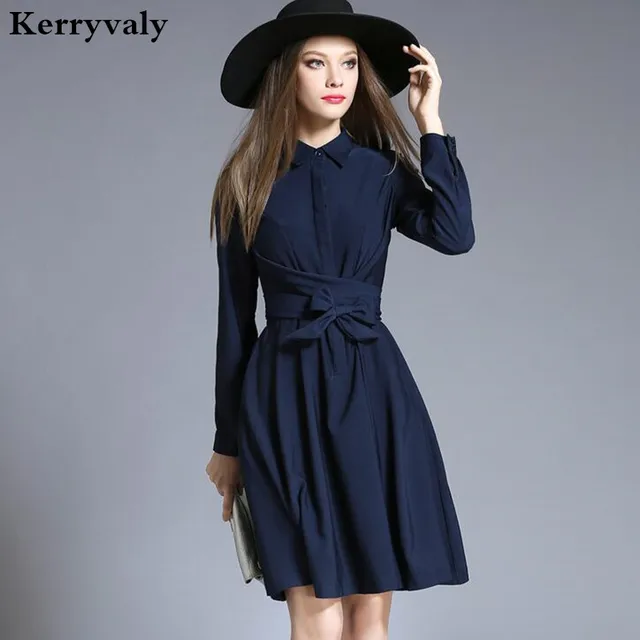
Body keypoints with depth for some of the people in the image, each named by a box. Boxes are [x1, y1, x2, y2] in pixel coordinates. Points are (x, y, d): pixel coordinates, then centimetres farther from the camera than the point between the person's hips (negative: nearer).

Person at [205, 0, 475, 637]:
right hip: (285, 395, -1)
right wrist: (227, 441, 9)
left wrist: (430, 121, -8)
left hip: (372, 392, 2)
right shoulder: (248, 182, 4)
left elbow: (454, 234, -13)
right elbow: (235, 316, 6)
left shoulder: (382, 170, 7)